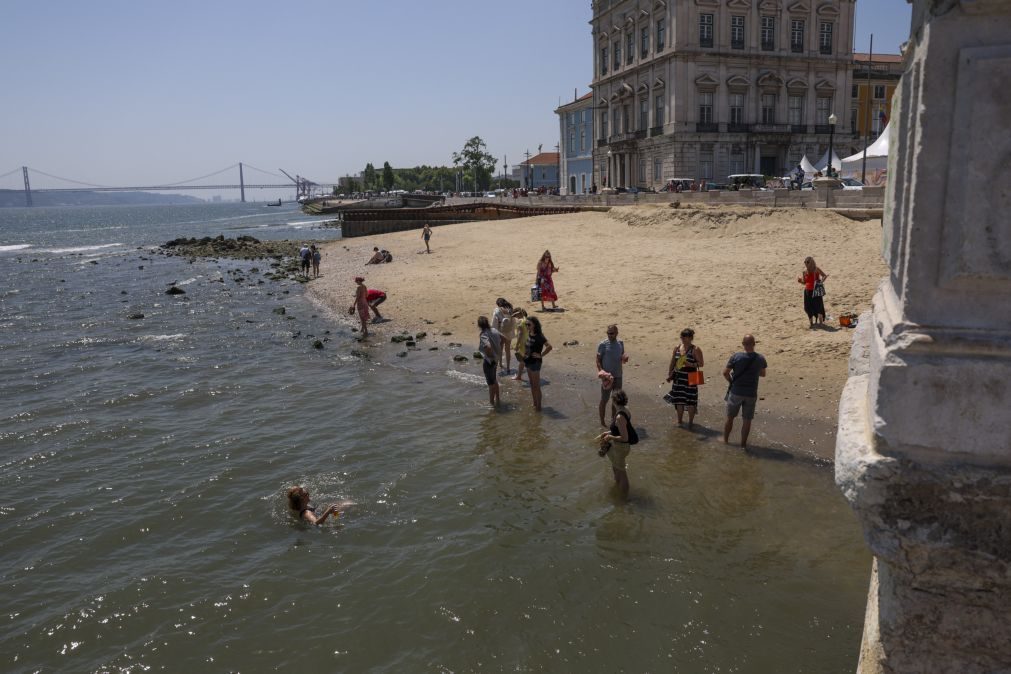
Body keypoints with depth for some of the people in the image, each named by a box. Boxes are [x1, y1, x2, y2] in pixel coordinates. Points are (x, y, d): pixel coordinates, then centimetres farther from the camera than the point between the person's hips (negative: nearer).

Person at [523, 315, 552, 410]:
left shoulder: (539, 336, -20)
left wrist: (541, 355, -21)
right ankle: (534, 404, 30)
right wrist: (524, 359, 12)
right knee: (532, 384, 18)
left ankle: (538, 406, 10)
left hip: (535, 362, -9)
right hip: (528, 362, 9)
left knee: (536, 386, 0)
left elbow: (549, 346, -30)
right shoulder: (530, 335, 4)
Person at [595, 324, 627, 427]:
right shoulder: (602, 345, -12)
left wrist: (625, 358, -8)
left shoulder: (620, 343, 4)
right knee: (604, 400, 3)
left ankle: (613, 419, 30)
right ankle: (602, 421, 14)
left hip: (618, 376, 5)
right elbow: (598, 361, -9)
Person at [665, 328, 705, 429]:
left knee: (691, 400, 1)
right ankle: (680, 420, 25)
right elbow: (672, 363, 12)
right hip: (678, 377, 5)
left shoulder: (695, 350, -10)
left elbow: (701, 363, -10)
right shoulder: (677, 348, 5)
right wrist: (669, 375, 10)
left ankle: (691, 421, 15)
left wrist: (691, 364, -26)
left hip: (690, 378, -5)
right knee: (679, 399, 11)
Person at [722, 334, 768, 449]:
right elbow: (763, 374, 10)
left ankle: (725, 440, 27)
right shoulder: (760, 359, -6)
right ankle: (743, 444, 17)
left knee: (730, 417, 15)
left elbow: (725, 373, -9)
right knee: (747, 420, 11)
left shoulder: (736, 357, -14)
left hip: (736, 392, -1)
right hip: (751, 394, 1)